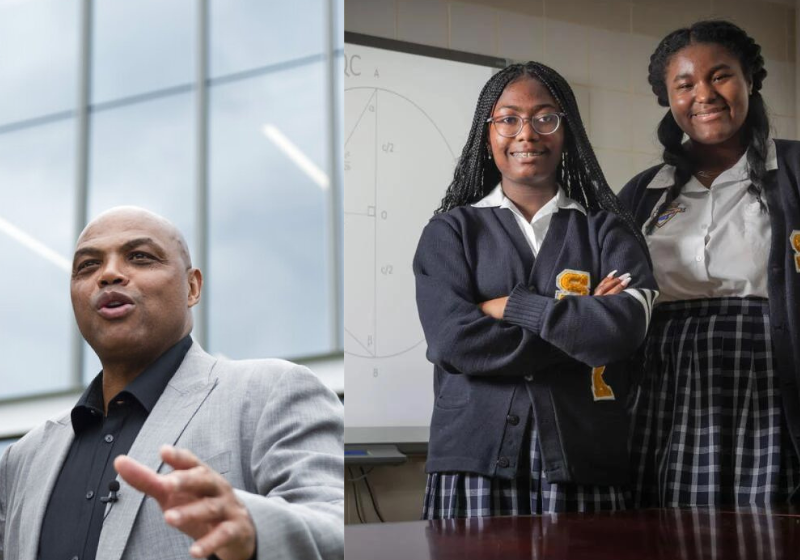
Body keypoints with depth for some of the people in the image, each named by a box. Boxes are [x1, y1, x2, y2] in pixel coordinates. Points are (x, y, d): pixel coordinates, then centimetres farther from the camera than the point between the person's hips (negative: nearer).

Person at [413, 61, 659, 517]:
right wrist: (580, 324, -5)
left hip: (585, 465, 0)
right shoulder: (450, 231, 9)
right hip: (475, 462, 0)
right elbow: (453, 342, -7)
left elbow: (627, 326, -9)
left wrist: (511, 307, -7)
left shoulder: (607, 230, 10)